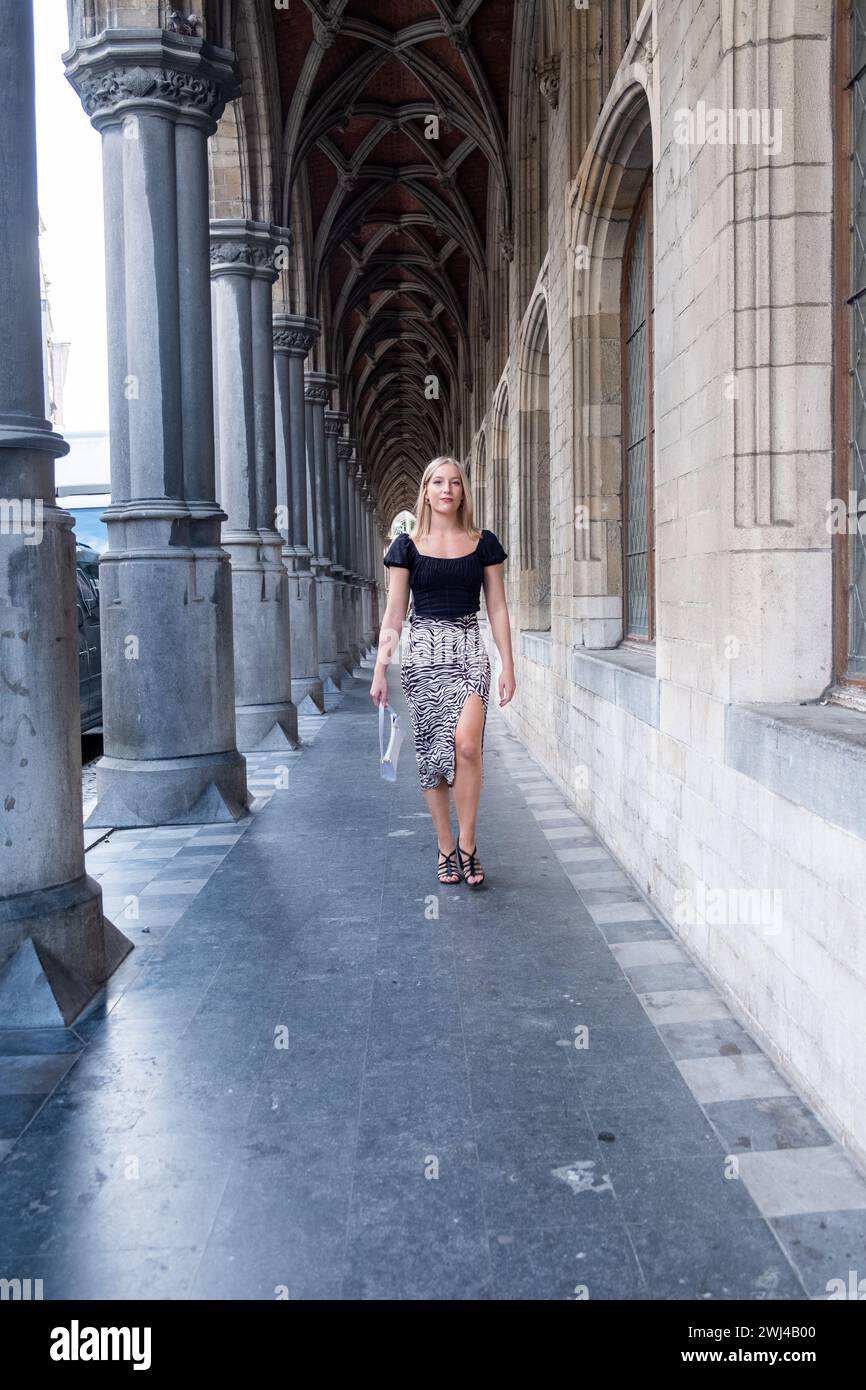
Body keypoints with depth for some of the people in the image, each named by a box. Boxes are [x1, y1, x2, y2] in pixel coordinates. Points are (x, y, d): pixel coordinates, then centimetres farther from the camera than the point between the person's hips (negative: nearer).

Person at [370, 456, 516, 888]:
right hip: (422, 654, 1)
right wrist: (380, 669, 1)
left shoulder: (483, 544, 6)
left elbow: (497, 608, 7)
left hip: (469, 651, -1)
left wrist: (507, 666, 2)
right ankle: (446, 848, 14)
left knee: (466, 743, -21)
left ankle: (467, 844, -8)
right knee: (430, 752, 3)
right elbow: (394, 613, 6)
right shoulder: (408, 546, 5)